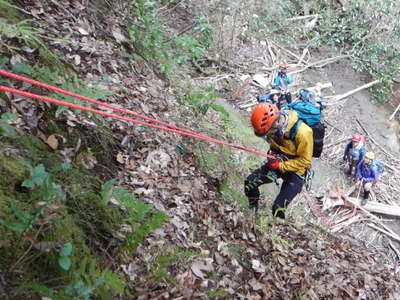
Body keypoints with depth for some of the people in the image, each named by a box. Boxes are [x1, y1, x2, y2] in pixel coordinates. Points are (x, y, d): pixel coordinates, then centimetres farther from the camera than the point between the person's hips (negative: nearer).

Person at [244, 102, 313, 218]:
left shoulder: (302, 132, -33)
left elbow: (305, 161, -20)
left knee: (278, 208, -14)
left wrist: (280, 166, -24)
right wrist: (273, 153, -9)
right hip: (278, 162, 6)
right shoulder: (274, 125, -14)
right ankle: (252, 212, 21)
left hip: (295, 169, -6)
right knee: (249, 182, -2)